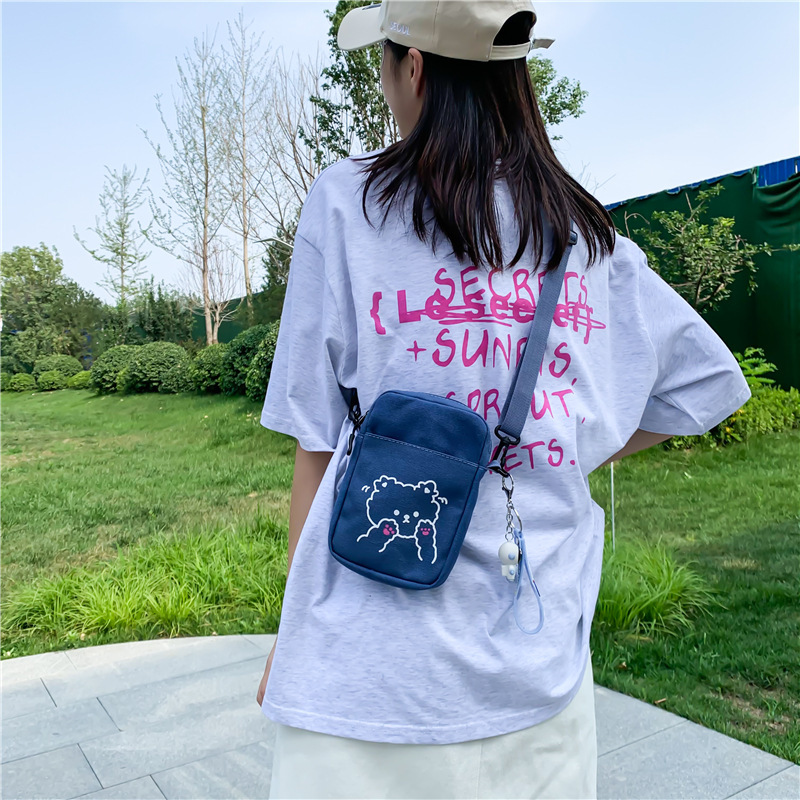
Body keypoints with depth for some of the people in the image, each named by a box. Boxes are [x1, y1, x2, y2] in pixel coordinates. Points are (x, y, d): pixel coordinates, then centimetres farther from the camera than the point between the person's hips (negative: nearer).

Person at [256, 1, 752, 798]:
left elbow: (320, 442, -7)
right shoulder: (591, 235, 3)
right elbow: (710, 382, 13)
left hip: (380, 666, -3)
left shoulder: (347, 200, -8)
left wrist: (296, 634, 3)